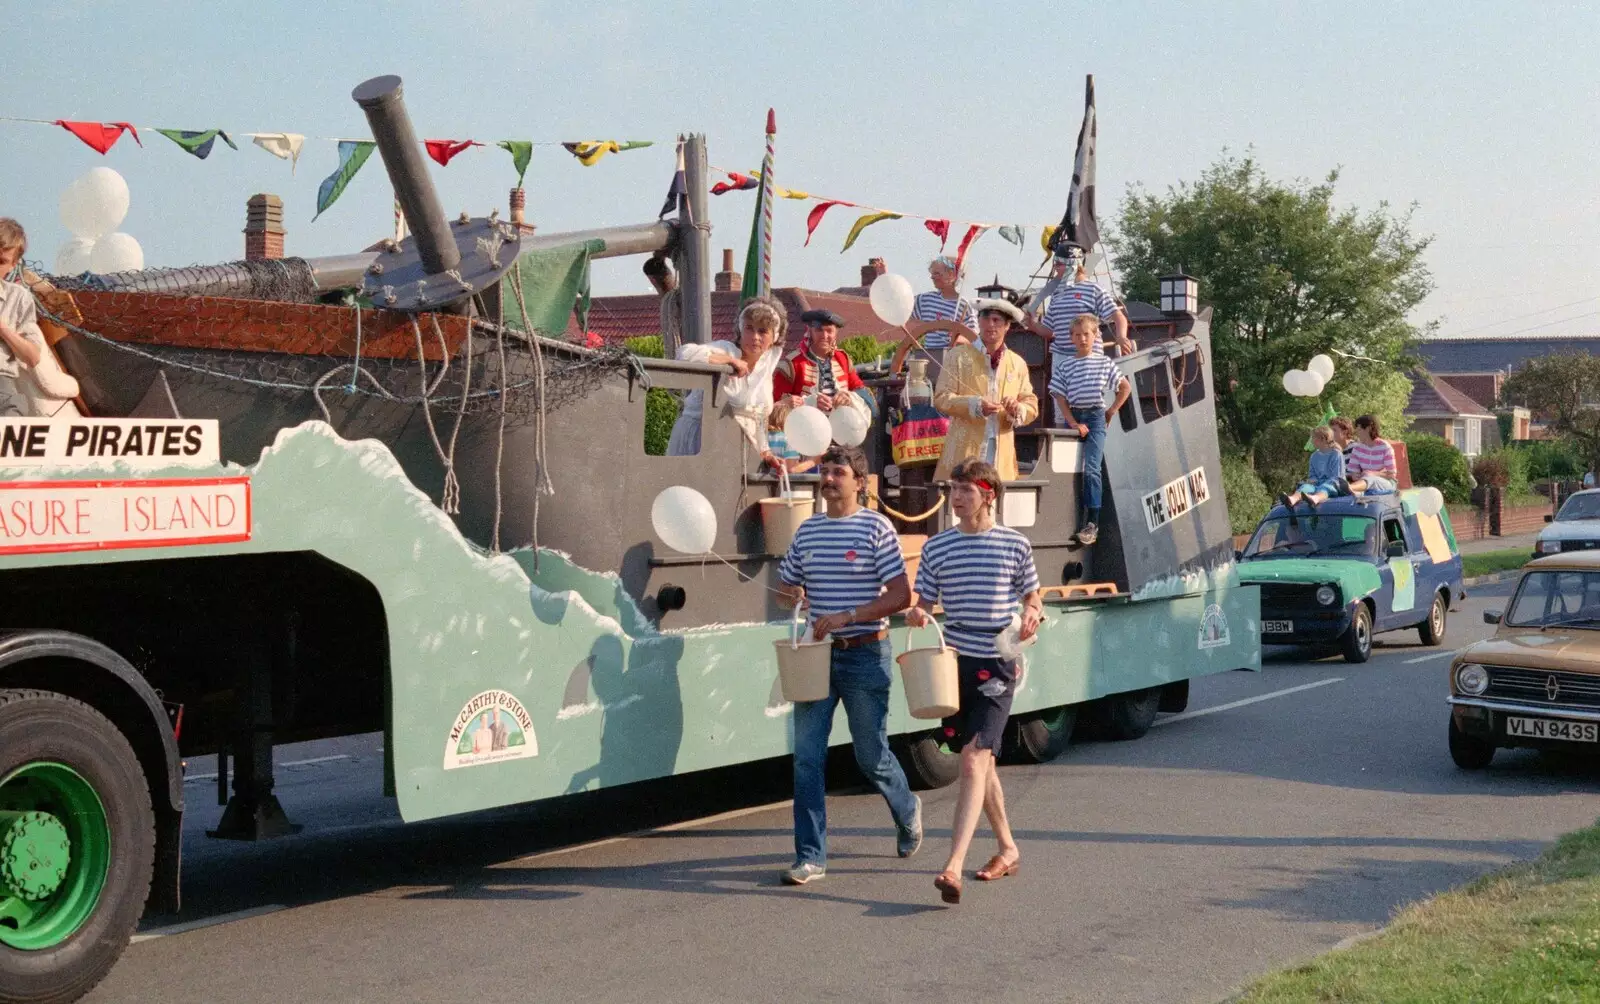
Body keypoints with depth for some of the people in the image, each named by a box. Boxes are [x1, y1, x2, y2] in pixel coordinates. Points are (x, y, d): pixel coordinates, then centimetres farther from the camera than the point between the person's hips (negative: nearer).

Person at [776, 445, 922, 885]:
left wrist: (846, 616, -20)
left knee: (871, 756, 6)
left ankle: (907, 810, 37)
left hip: (864, 654, -4)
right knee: (806, 757, -2)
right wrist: (791, 596, -4)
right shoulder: (807, 530, 10)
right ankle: (811, 856, 3)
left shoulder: (876, 527, -6)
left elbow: (901, 595, -11)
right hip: (816, 653, 4)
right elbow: (786, 587, 20)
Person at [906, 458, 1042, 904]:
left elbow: (1032, 598, 11)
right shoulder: (936, 546, 7)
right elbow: (925, 602, 11)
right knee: (979, 761, 14)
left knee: (974, 759, -15)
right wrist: (917, 615, -12)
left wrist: (1032, 616, -11)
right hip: (954, 664, 4)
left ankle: (954, 867, -22)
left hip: (997, 665, -4)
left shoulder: (1015, 545, 1)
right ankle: (1008, 849, 33)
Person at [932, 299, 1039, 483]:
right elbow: (941, 398, -1)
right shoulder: (958, 356, 8)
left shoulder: (1018, 364, 17)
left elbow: (1032, 406, 15)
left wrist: (1018, 410, -9)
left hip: (1002, 454, 3)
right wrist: (974, 405, -17)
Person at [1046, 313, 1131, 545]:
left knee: (1091, 469, -16)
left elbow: (1126, 387, 10)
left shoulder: (1104, 362, 2)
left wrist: (1112, 411, 5)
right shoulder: (1064, 365, 3)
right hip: (1073, 418, 3)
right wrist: (1073, 423, -8)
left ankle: (1092, 523, -17)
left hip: (1095, 416, -3)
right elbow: (1060, 397, 1)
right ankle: (1079, 520, 16)